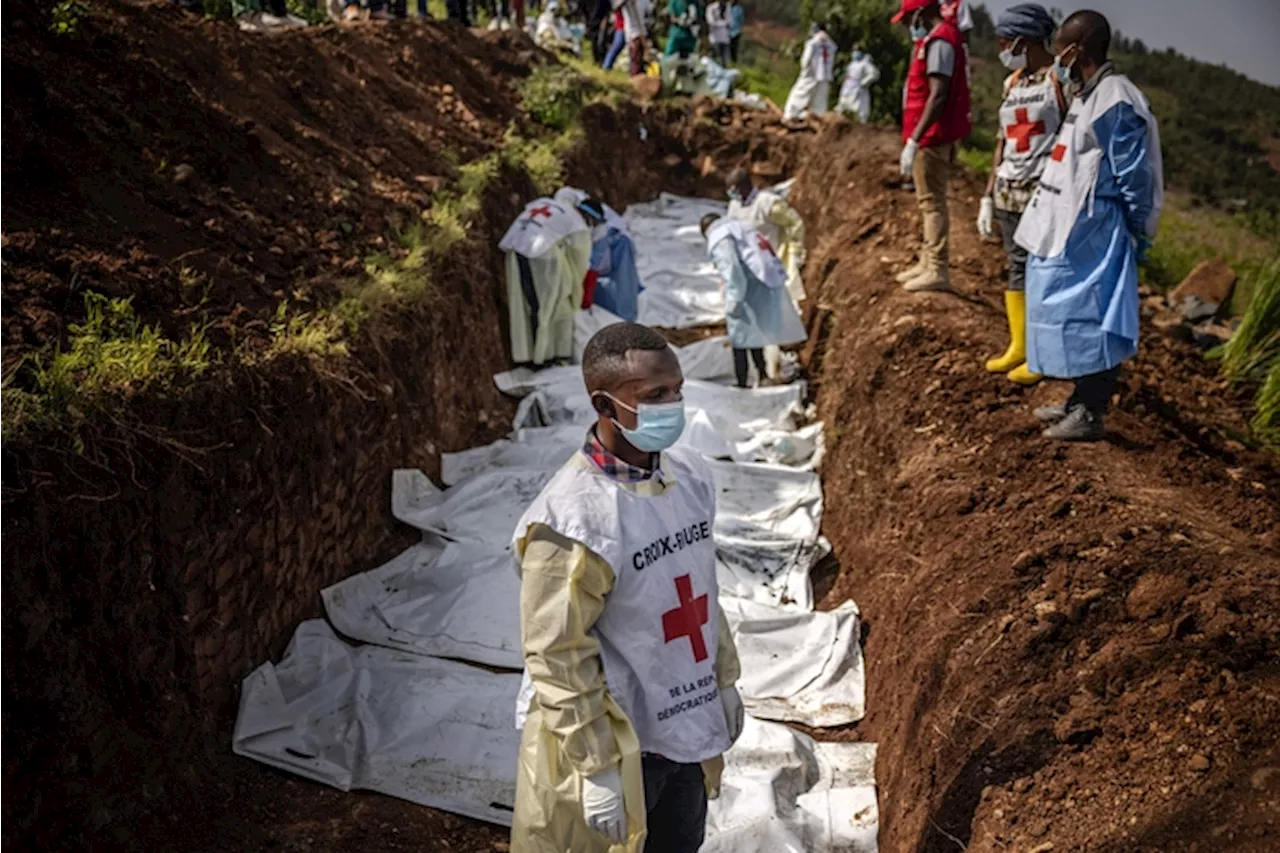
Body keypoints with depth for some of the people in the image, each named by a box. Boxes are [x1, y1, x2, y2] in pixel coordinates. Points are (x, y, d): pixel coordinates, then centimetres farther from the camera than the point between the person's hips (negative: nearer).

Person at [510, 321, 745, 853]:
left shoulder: (690, 475, -3)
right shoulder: (573, 519, -26)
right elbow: (559, 658, -21)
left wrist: (724, 682, 16)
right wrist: (596, 769, -17)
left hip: (688, 728, 7)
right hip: (616, 741, -7)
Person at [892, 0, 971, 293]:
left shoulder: (939, 41, -16)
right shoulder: (938, 39, 15)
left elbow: (938, 96, -23)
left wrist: (913, 140, -25)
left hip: (932, 136, -10)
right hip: (933, 135, 10)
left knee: (932, 201, -7)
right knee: (929, 201, 16)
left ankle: (937, 271, -4)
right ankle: (927, 263, 25)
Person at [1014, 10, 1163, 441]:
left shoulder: (1116, 103, -17)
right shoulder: (1085, 96, 13)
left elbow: (1133, 176, -17)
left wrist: (1135, 235, -12)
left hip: (1092, 231, -10)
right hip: (1068, 228, 10)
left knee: (1086, 317, -4)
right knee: (1072, 314, 16)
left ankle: (1091, 416, 4)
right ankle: (1081, 402, 28)